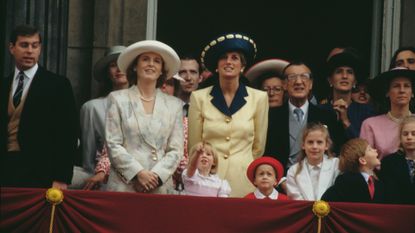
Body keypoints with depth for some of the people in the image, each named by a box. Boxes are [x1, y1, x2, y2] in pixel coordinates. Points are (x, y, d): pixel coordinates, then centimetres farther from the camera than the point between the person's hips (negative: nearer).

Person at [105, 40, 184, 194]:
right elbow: (113, 144, 0)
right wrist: (138, 173, -11)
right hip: (124, 185, -1)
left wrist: (156, 175, -9)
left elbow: (175, 150, 6)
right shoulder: (118, 99, 6)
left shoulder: (174, 105, 11)